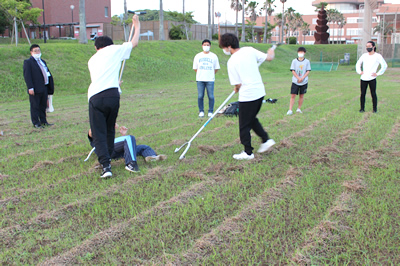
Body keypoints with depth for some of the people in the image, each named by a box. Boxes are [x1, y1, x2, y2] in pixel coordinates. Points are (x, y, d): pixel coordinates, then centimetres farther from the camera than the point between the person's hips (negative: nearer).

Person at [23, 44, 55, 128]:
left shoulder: (43, 62, 19)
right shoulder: (28, 62, -4)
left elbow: (48, 73, 22)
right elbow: (27, 76, -11)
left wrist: (50, 87, 13)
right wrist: (30, 88, -19)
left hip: (44, 88, 7)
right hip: (35, 89, -7)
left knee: (43, 105, 13)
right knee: (35, 106, -1)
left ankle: (43, 121, 23)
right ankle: (36, 123, 5)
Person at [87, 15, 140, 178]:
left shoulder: (92, 60, 27)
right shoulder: (114, 50, 17)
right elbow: (134, 43, 27)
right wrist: (137, 25, 43)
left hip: (95, 97, 1)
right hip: (112, 94, -1)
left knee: (99, 134, -1)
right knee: (110, 130, 18)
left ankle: (106, 165, -15)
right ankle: (107, 159, 27)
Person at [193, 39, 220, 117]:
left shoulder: (214, 56, 5)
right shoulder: (198, 56, 8)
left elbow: (216, 68, 10)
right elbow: (195, 68, 14)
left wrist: (211, 75, 5)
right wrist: (200, 74, 9)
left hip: (210, 80, -1)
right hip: (200, 79, 1)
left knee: (211, 96, -3)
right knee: (200, 96, 1)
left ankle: (210, 112, 7)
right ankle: (201, 111, 12)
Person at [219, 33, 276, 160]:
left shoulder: (231, 62, -13)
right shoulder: (249, 50, 0)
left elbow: (238, 84, -10)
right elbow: (268, 57, 5)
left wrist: (237, 90, 13)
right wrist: (271, 53, 28)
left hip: (247, 96, -7)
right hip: (260, 92, 7)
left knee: (244, 125, 7)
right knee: (252, 119, 25)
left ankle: (248, 152, 14)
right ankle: (266, 139, 22)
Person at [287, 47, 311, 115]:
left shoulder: (307, 61, 2)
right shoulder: (294, 61, 0)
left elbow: (308, 71, -1)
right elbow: (293, 71, -3)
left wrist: (302, 78, -14)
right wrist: (298, 78, -13)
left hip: (304, 82, 1)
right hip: (295, 81, -1)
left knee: (301, 95, 8)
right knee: (293, 95, -5)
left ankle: (299, 109, 21)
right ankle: (290, 110, -5)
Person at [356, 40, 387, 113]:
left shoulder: (378, 56, -2)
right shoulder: (364, 55, 12)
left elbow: (384, 65, -5)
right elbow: (358, 63, 26)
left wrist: (377, 74, -8)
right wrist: (359, 71, 12)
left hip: (372, 79, -4)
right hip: (363, 78, 4)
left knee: (373, 94, 1)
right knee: (363, 94, 3)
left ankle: (375, 108, 12)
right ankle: (362, 108, 12)